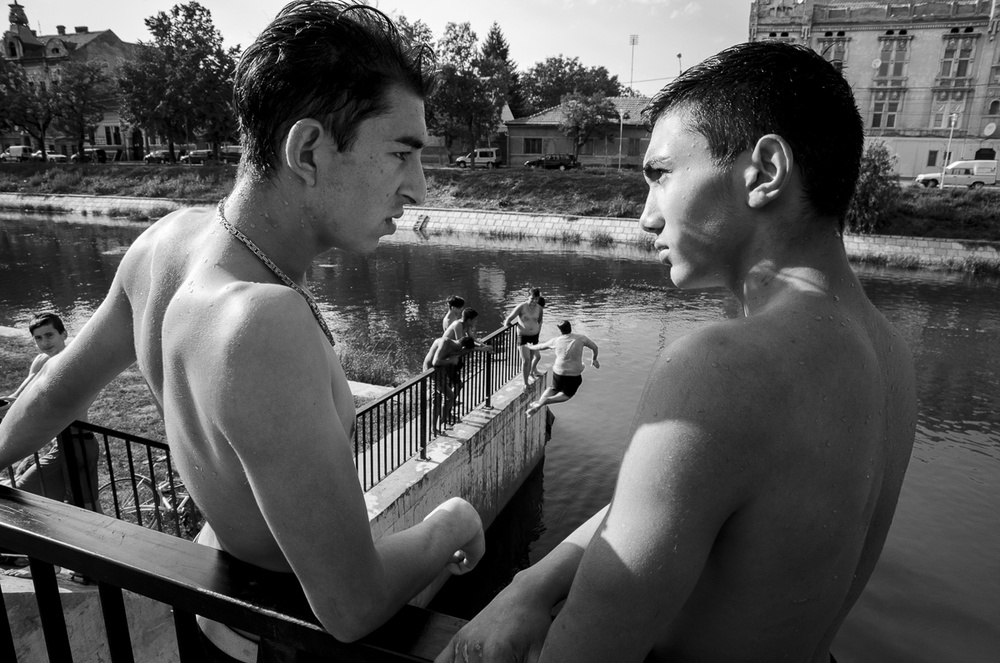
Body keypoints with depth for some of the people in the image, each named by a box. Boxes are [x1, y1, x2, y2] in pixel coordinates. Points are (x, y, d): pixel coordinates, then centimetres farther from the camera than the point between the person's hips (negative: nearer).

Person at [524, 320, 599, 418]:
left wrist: (531, 347, 32)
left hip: (559, 372, 2)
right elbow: (595, 347, 8)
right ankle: (544, 402, -5)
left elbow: (541, 346, 12)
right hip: (574, 375, -1)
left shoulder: (556, 340, -3)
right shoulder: (580, 338, -4)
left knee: (554, 388, 30)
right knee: (566, 395, 19)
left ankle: (540, 402, 8)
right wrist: (594, 359, 27)